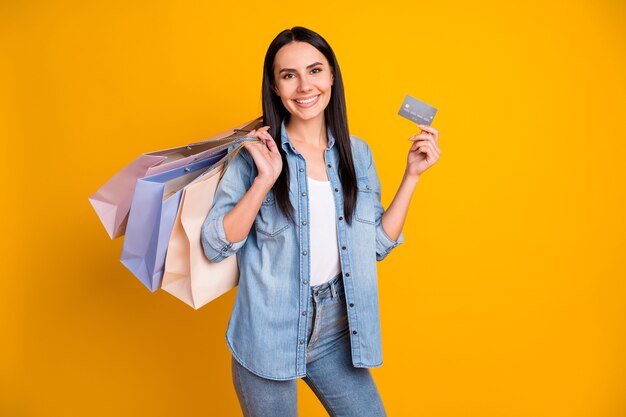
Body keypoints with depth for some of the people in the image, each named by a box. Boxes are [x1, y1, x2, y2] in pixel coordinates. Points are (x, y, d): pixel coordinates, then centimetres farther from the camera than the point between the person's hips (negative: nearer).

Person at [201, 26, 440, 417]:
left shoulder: (357, 153, 2)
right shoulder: (255, 152, -9)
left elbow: (378, 243, 4)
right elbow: (215, 246, -12)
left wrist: (412, 174, -1)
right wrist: (264, 180, -22)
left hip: (335, 336, 3)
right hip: (269, 336, -3)